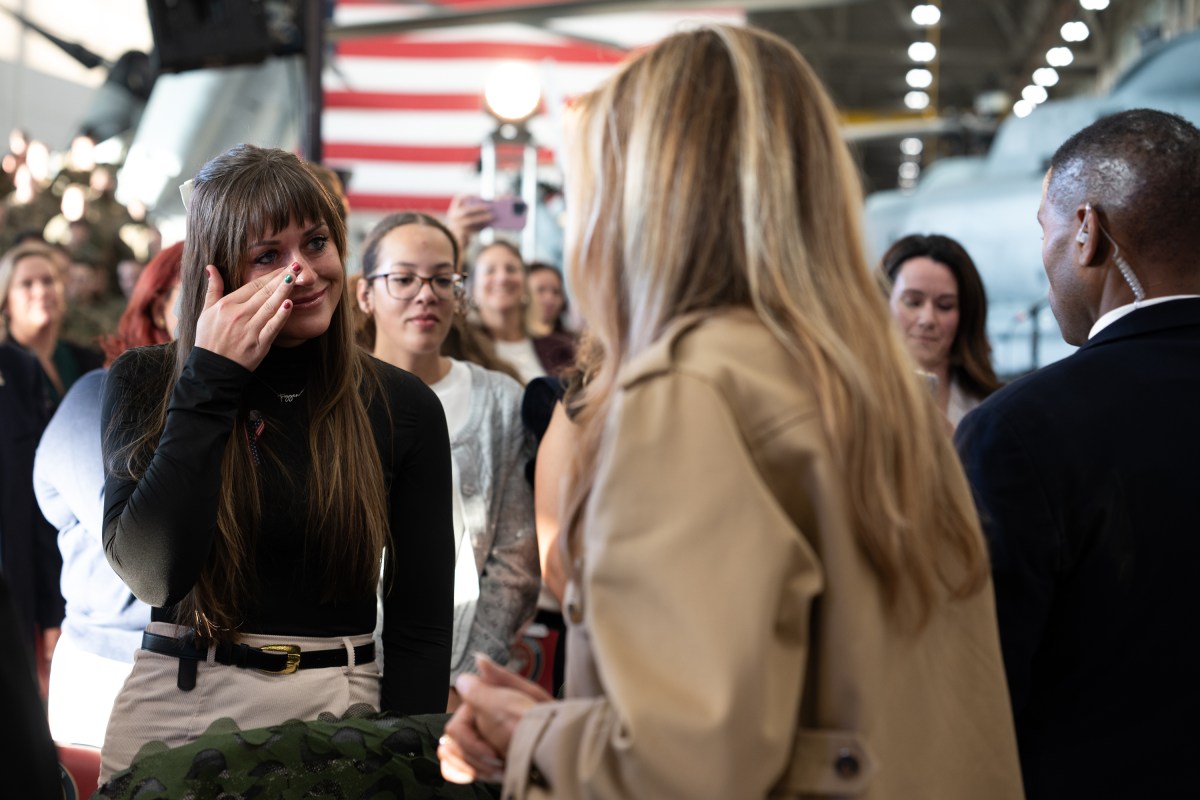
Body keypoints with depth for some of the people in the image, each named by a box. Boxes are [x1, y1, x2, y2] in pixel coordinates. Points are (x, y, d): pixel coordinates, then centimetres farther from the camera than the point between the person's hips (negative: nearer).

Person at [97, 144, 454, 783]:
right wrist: (209, 382, -15)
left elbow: (421, 624, -1)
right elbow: (152, 574, -15)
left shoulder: (404, 408, -2)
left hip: (329, 710, 0)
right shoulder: (143, 383, -1)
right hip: (171, 704, 0)